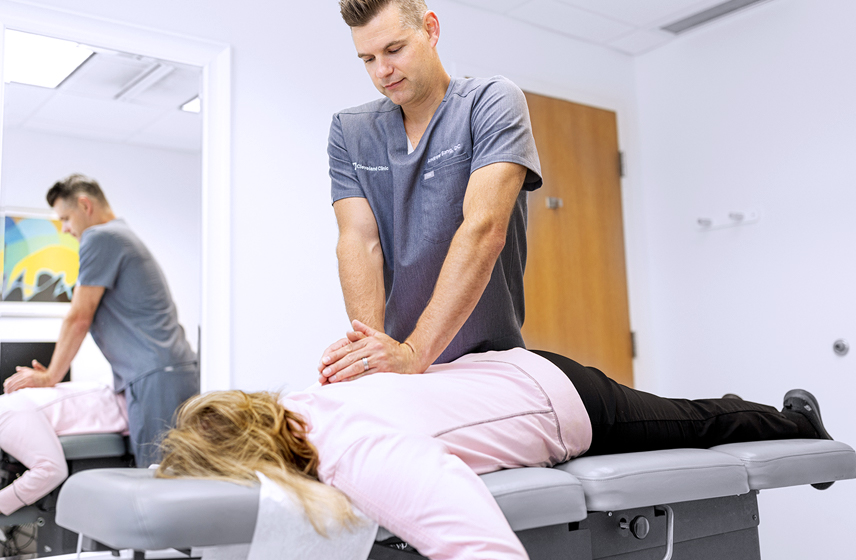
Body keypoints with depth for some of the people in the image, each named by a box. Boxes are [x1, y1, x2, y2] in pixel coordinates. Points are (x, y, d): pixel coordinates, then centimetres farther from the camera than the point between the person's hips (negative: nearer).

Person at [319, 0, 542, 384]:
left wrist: (415, 352, -28)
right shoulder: (348, 131, 7)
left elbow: (484, 230, -19)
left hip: (489, 359, -2)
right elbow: (359, 240, -5)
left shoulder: (493, 101, -5)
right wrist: (371, 341, -24)